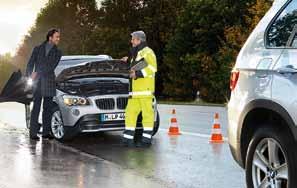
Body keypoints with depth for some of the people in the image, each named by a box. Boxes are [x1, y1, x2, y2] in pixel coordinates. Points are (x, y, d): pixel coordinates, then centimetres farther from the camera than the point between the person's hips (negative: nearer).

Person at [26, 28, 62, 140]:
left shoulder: (57, 53, 10)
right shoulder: (37, 49, 11)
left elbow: (52, 67, -3)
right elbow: (30, 64, 8)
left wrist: (38, 73, -11)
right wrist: (29, 77, -5)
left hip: (49, 83, 2)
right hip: (37, 82, -2)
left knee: (47, 108, 4)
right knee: (36, 108, -6)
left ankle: (46, 132, 9)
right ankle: (33, 132, -7)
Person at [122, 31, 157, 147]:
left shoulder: (147, 52, -5)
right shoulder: (135, 54, 24)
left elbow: (152, 68, -16)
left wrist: (138, 74, -18)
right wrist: (128, 61, 23)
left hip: (145, 89, -9)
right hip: (135, 90, 9)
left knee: (147, 113, -5)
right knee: (130, 113, 6)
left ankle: (146, 139, -3)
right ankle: (128, 138, 8)